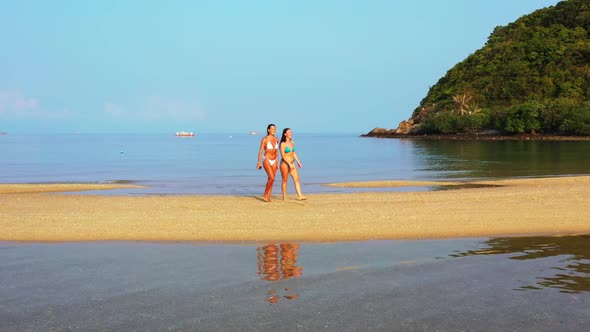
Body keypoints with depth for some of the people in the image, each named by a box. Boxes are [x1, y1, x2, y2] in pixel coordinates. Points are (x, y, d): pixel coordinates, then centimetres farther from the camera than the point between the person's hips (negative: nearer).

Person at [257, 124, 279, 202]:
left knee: (271, 179, 3)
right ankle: (265, 195, -2)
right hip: (266, 160, -6)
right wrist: (258, 162, -14)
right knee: (271, 178, -18)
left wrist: (277, 162, 16)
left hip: (274, 161, 6)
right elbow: (260, 151, -10)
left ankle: (268, 197, 11)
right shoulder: (264, 139, -11)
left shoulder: (276, 139, 7)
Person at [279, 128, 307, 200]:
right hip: (284, 164, -6)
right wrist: (289, 164, -21)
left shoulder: (292, 143, 9)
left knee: (297, 179, -2)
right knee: (285, 180, 3)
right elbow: (283, 156, -16)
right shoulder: (283, 144, -11)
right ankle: (284, 197, 12)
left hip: (291, 163, 7)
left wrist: (298, 162, 10)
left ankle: (299, 196, -4)